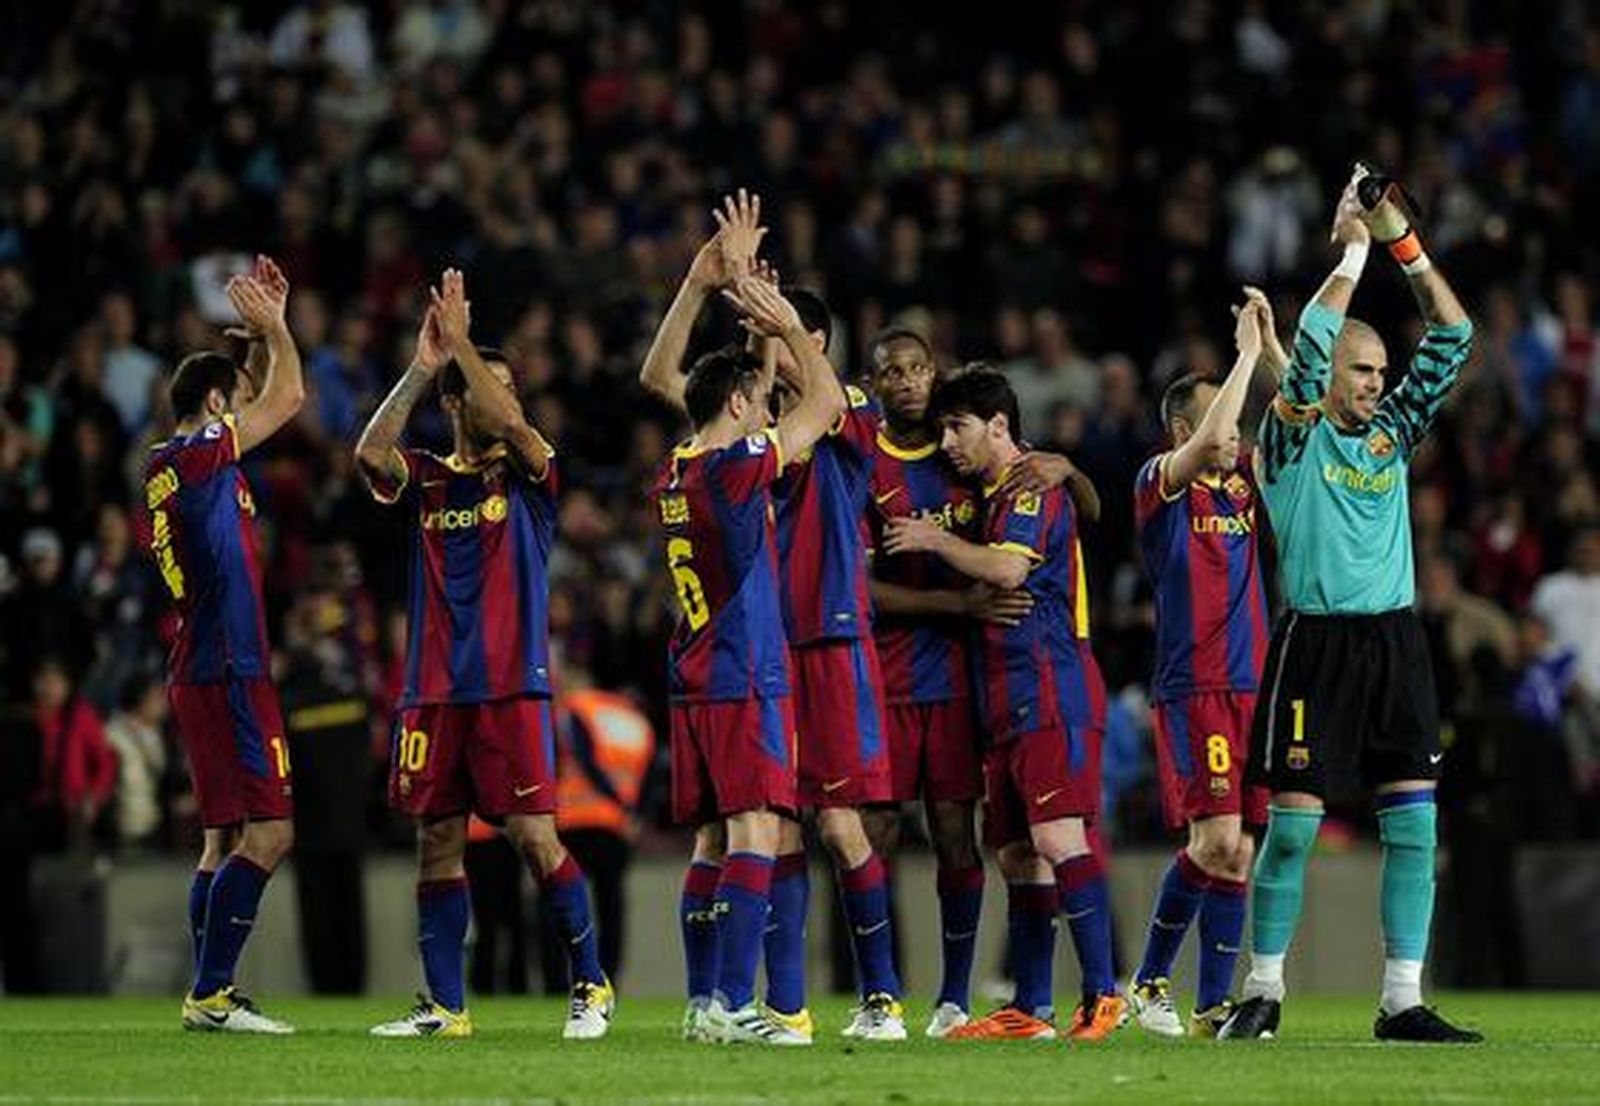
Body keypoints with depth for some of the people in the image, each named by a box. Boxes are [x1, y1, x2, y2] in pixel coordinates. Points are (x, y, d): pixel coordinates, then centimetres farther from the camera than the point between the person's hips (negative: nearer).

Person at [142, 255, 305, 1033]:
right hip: (228, 673, -10)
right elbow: (287, 397, -4)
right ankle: (210, 994, -16)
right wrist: (271, 324, 10)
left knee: (227, 836, 10)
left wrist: (267, 325, 25)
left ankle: (211, 996, 8)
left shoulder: (170, 468, 15)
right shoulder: (198, 456, -10)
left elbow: (273, 400, 29)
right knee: (268, 831, -12)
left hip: (204, 672, 10)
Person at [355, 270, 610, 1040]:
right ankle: (444, 1006, 10)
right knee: (437, 842, 4)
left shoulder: (525, 473, 4)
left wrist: (460, 342, -14)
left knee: (535, 836, -9)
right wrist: (422, 366, -12)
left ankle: (591, 985, 2)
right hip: (434, 688, 3)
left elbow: (516, 428, -17)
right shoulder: (427, 480, 10)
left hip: (511, 686, -3)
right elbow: (369, 454, -9)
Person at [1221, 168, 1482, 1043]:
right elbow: (1311, 342, -15)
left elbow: (1453, 336, 12)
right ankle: (1263, 993, 7)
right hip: (1317, 642, -5)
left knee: (1414, 822, -2)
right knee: (1293, 821, -4)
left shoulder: (1394, 432, 14)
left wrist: (1404, 244, 4)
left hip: (1396, 642, 5)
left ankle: (1403, 1002, 1)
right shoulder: (1294, 435, 0)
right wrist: (1354, 248, -7)